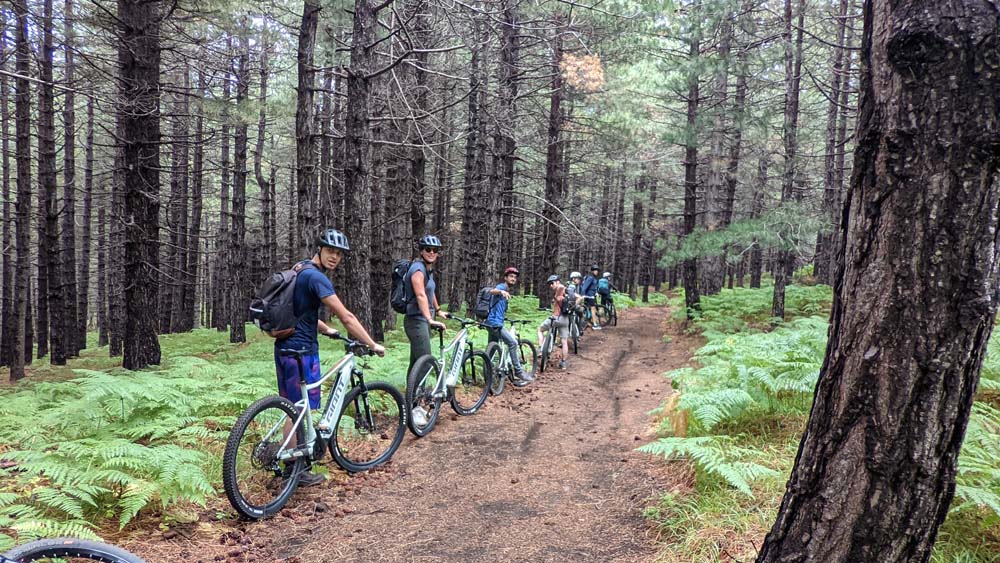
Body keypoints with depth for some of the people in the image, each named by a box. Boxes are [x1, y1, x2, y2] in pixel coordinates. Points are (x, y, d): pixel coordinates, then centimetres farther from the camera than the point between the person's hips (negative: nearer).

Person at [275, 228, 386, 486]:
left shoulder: (300, 269, 13)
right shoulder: (316, 277, -18)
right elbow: (347, 317, -21)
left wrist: (327, 330, 29)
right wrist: (373, 345, -15)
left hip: (285, 346, 10)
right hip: (302, 350, -10)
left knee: (294, 408, 19)